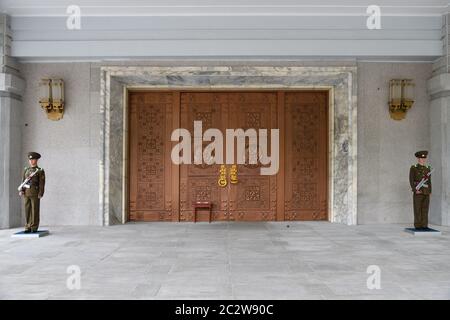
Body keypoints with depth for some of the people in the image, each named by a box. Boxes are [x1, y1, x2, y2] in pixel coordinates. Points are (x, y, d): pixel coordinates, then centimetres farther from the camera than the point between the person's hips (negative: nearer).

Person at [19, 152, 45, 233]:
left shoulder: (40, 171, -2)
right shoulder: (26, 170, 13)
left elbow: (42, 183, -7)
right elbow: (23, 181, 11)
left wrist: (40, 194, -15)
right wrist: (21, 191, -4)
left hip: (35, 193, -4)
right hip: (26, 193, 4)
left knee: (35, 210, -2)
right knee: (27, 210, 4)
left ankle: (34, 228, 4)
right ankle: (28, 228, 11)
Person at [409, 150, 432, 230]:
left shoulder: (428, 168, 13)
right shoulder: (413, 168, -3)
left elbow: (429, 181, 14)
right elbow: (411, 180, -7)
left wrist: (430, 192, 6)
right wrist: (415, 190, -18)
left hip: (426, 192, 5)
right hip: (417, 191, -5)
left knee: (425, 209, 3)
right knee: (418, 209, -5)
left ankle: (424, 225, 8)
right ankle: (418, 225, -1)